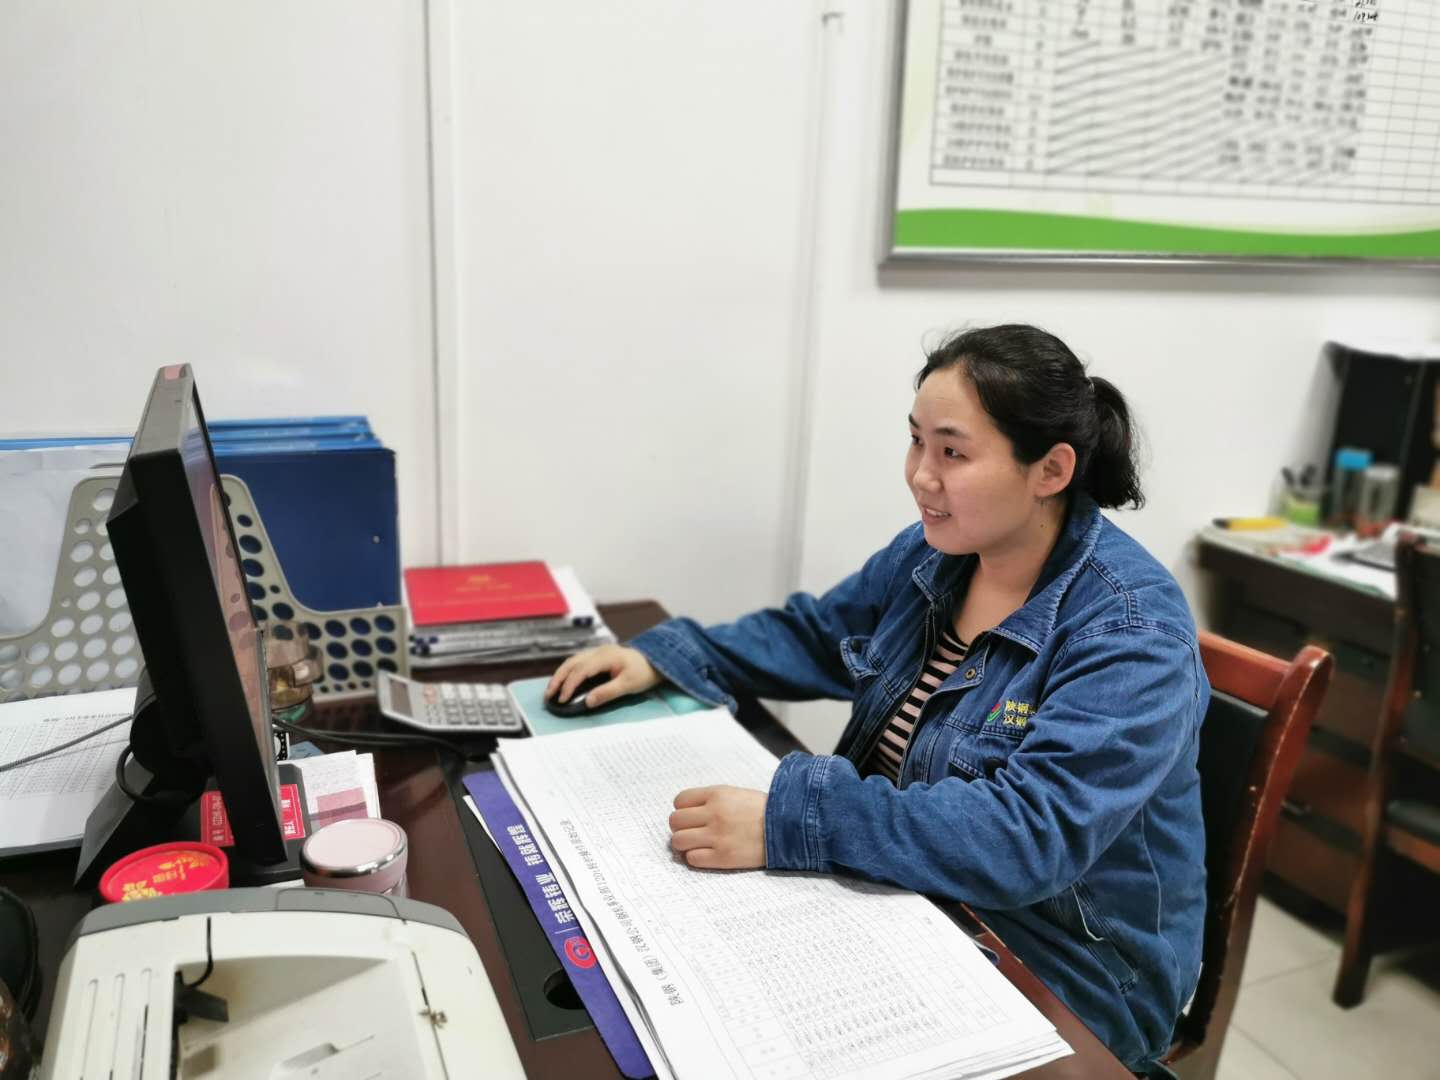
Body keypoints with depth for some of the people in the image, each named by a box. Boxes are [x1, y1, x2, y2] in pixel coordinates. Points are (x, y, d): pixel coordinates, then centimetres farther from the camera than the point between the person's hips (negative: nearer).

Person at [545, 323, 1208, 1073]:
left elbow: (1033, 835, -34)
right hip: (906, 901, 6)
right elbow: (816, 633, 12)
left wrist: (790, 822, -39)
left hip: (1054, 981, -6)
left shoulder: (1130, 631, -24)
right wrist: (662, 658, -2)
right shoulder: (936, 548, -2)